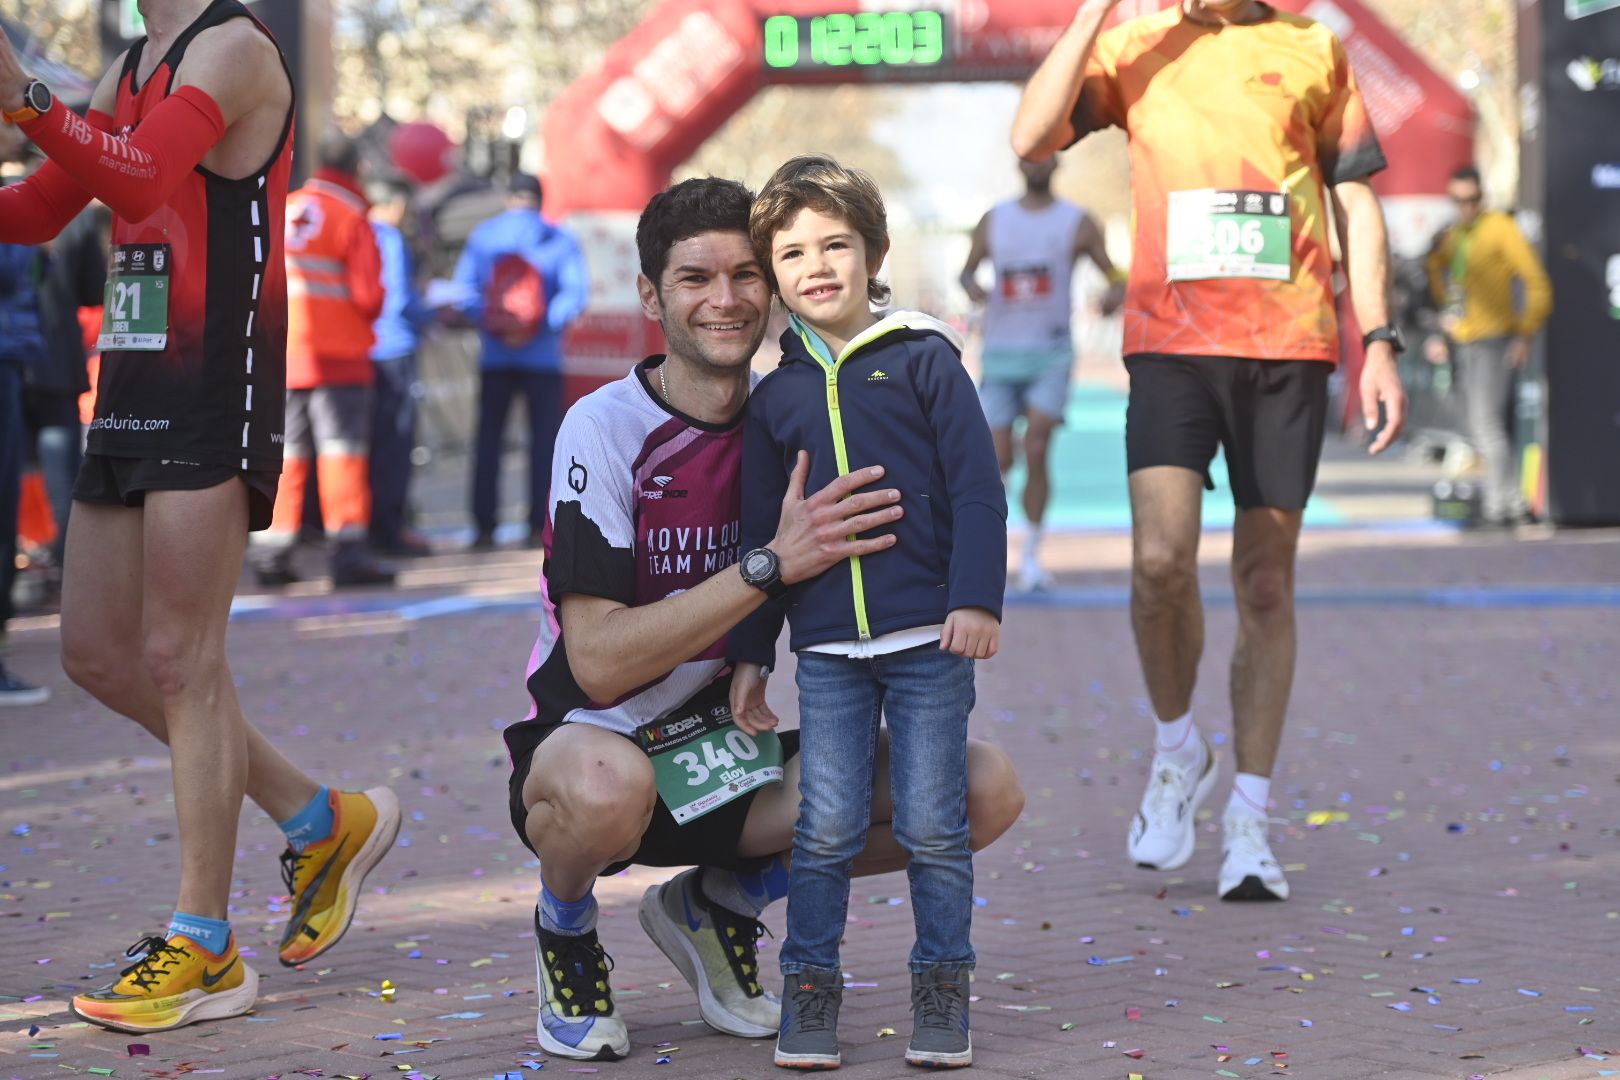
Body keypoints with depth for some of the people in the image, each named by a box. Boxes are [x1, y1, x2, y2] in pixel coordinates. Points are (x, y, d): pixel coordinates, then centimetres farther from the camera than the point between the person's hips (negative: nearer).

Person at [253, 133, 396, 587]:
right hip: (337, 352, -5)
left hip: (282, 351, 5)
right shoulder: (351, 218, -7)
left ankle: (272, 551, 9)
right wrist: (368, 314, 9)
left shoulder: (280, 210, 8)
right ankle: (349, 549, -8)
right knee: (343, 447, -3)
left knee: (286, 450, 10)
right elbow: (368, 293, -11)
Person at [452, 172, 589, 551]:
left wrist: (489, 324, -9)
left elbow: (464, 289, -4)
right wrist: (545, 324, -13)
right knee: (544, 439, 4)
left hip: (494, 355, 1)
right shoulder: (560, 239, 2)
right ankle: (539, 526, -1)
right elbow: (576, 290, -10)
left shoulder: (482, 236, 6)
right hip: (543, 356, -1)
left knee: (488, 438, 7)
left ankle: (484, 526, 1)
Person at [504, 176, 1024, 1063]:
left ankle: (718, 903, 9)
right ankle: (565, 927, -3)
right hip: (596, 739, -5)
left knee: (985, 789, -12)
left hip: (729, 748, 5)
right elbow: (598, 663, -23)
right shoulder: (606, 429, -15)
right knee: (607, 784, -42)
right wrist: (773, 563, -29)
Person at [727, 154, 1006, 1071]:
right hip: (827, 650, 2)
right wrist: (750, 655, 13)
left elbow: (978, 489, -2)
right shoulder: (776, 397, 10)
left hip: (931, 637, -2)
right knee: (826, 830, 0)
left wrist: (977, 599, -11)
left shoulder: (924, 360, 0)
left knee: (933, 827, 2)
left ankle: (942, 992, 14)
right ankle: (810, 991, 12)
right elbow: (760, 537, 15)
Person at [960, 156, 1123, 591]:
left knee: (1036, 451, -14)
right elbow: (968, 269, 16)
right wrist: (971, 285, -9)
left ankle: (1031, 555, -4)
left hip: (1051, 352, -2)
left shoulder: (1077, 223, 3)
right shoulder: (994, 220, 9)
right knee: (999, 461, -4)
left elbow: (1114, 275, 3)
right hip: (1000, 354, 2)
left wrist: (1115, 293, -21)